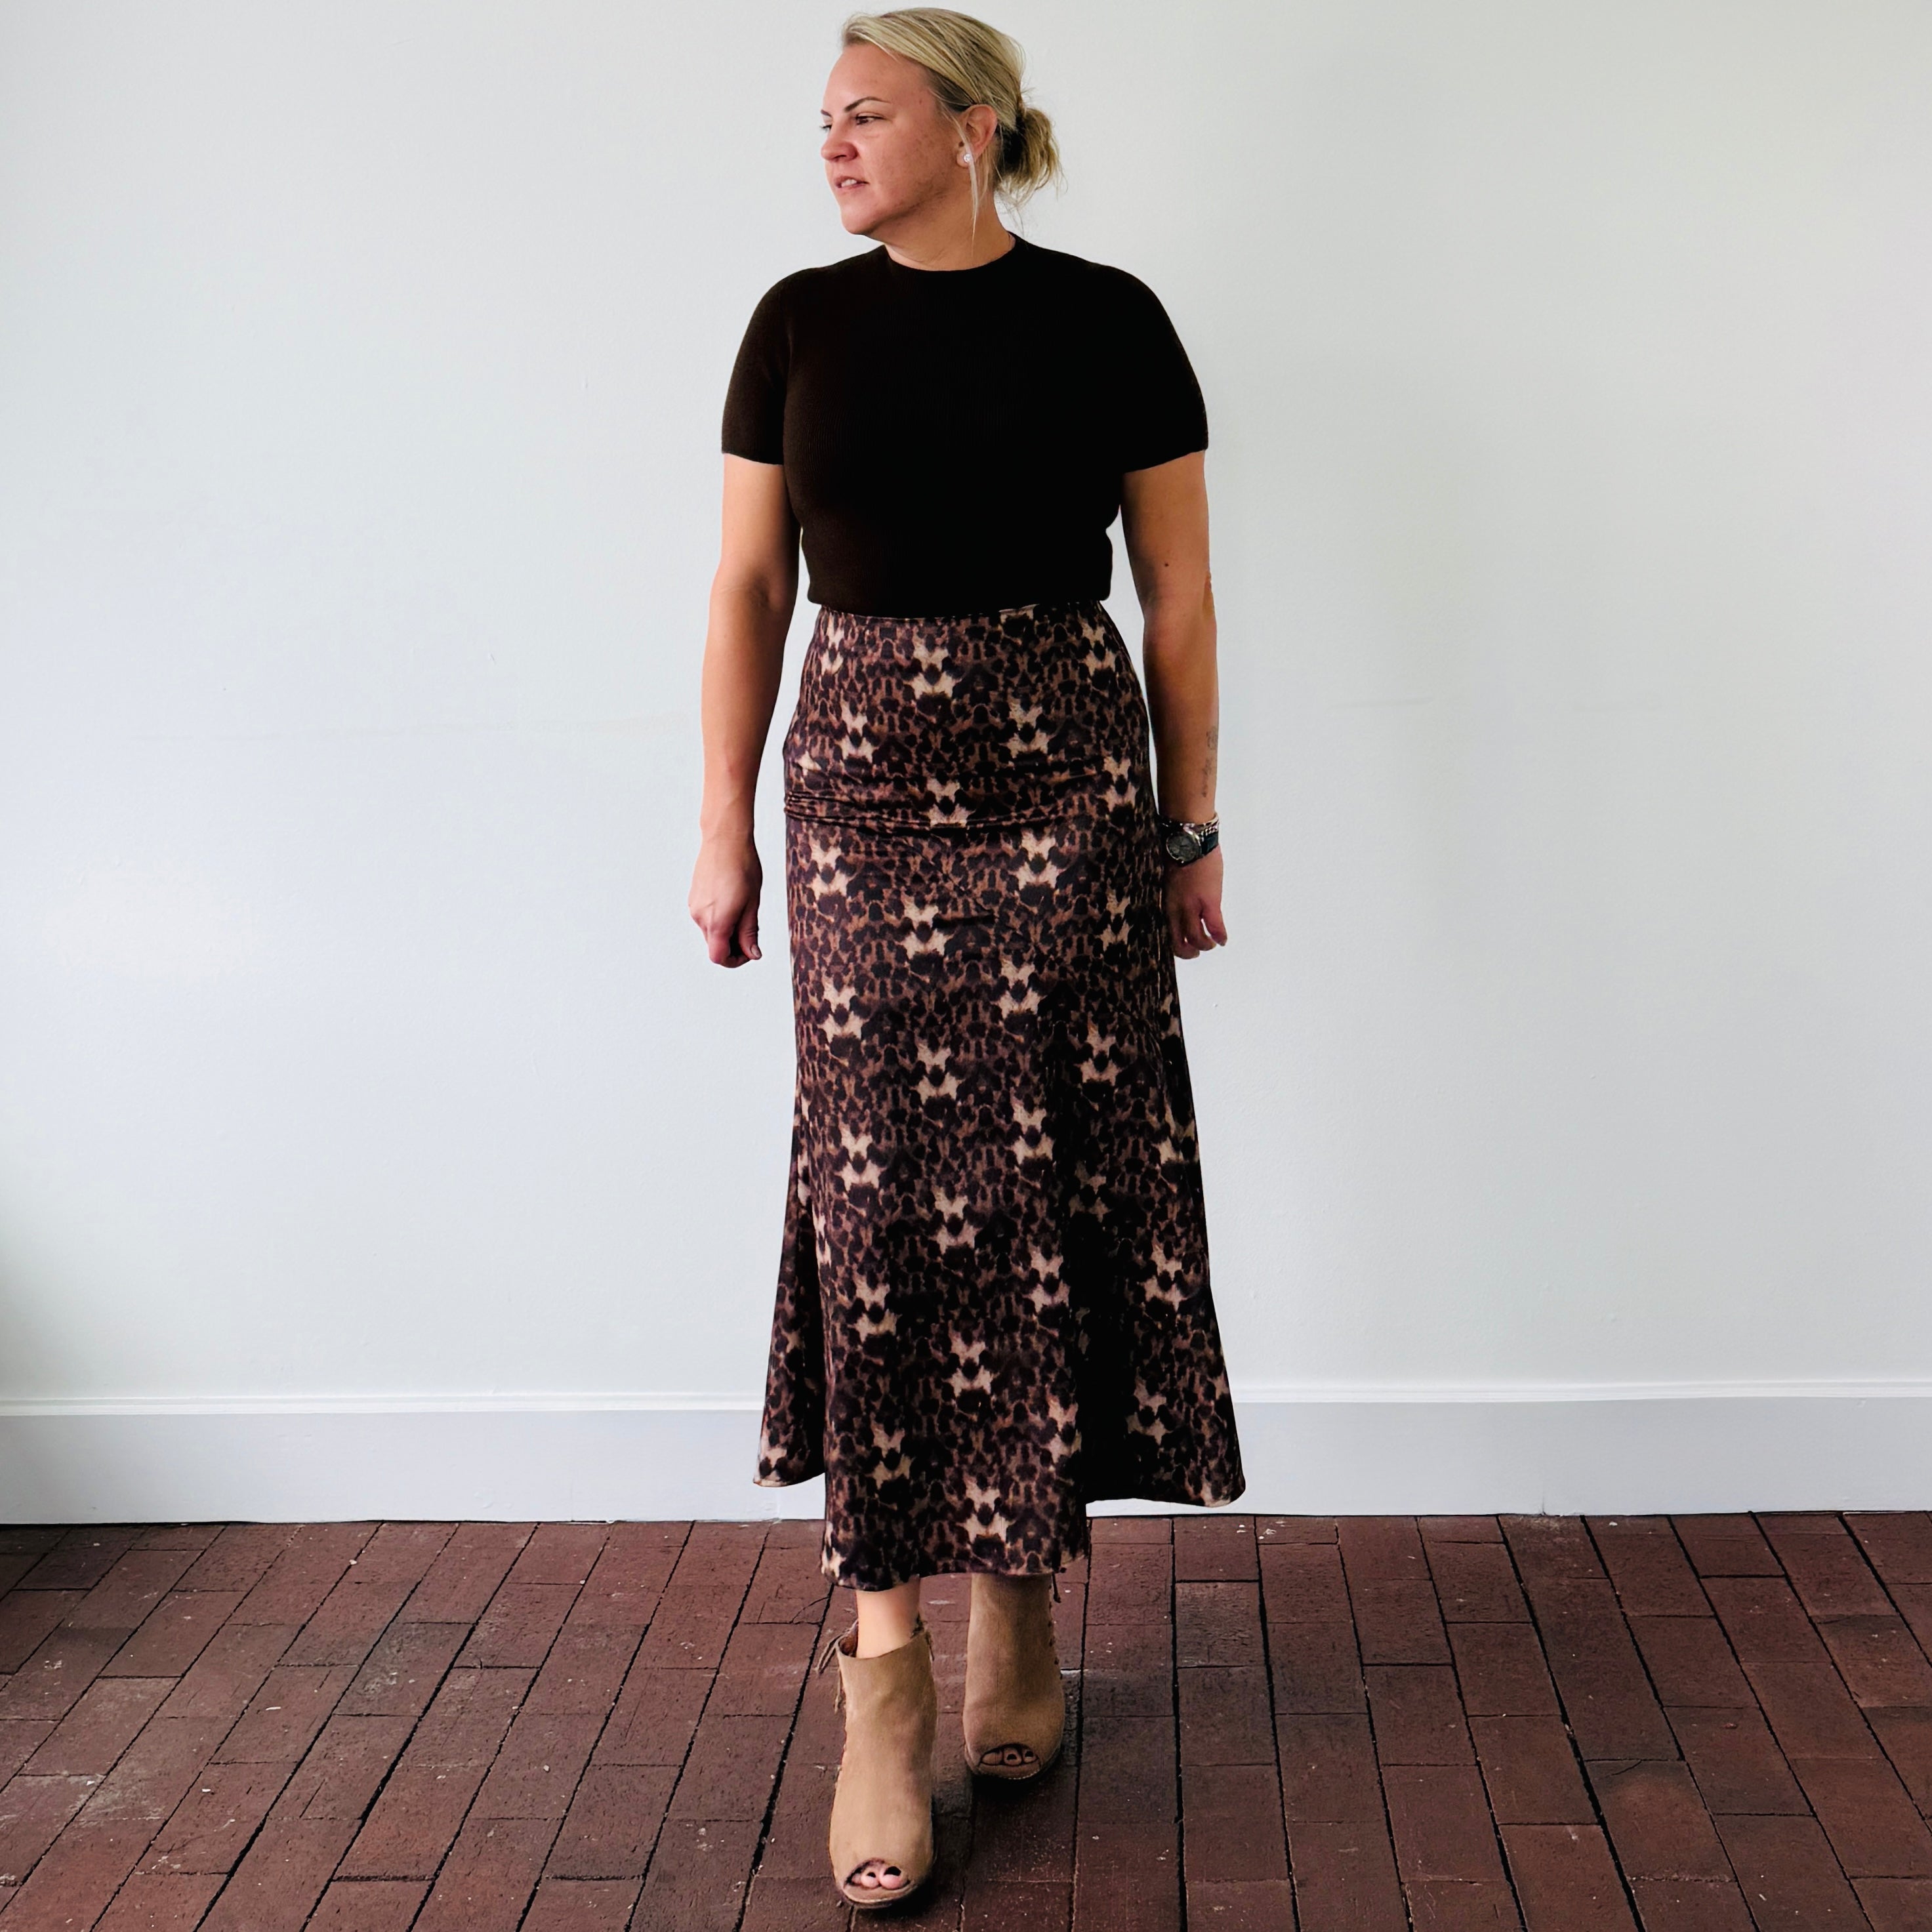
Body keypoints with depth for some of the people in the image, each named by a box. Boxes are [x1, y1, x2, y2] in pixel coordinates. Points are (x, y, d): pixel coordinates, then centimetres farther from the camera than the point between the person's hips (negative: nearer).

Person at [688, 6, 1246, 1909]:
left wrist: (1192, 828, 3)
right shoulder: (801, 324, 6)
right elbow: (748, 587, 7)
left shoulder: (1106, 322, 1)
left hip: (1065, 788, -1)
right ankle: (884, 1672, 4)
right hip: (865, 791, 1)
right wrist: (724, 824, 4)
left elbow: (1178, 591, 4)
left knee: (1056, 1191, 3)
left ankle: (1022, 1599, 21)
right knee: (880, 1199, -3)